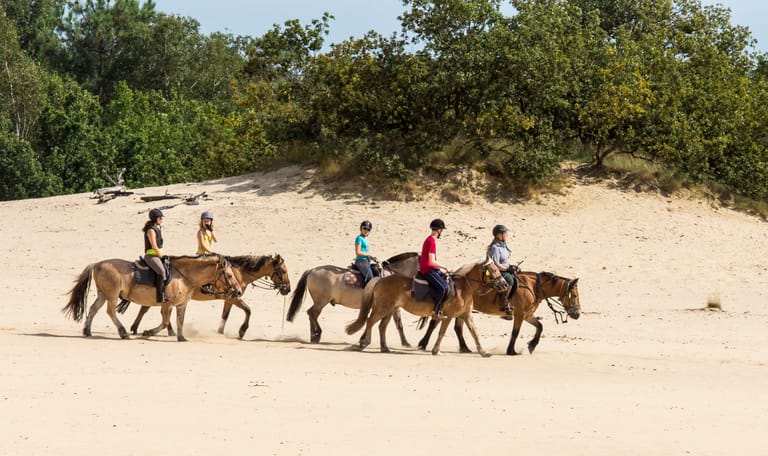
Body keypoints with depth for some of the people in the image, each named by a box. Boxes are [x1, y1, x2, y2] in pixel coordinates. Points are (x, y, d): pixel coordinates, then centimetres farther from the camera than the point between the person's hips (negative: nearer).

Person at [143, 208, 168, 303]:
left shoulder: (157, 229, 17)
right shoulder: (151, 230, -14)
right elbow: (154, 247, -17)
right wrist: (161, 256, -8)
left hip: (157, 256, 11)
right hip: (151, 256, -11)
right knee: (161, 271, -29)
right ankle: (160, 296, -34)